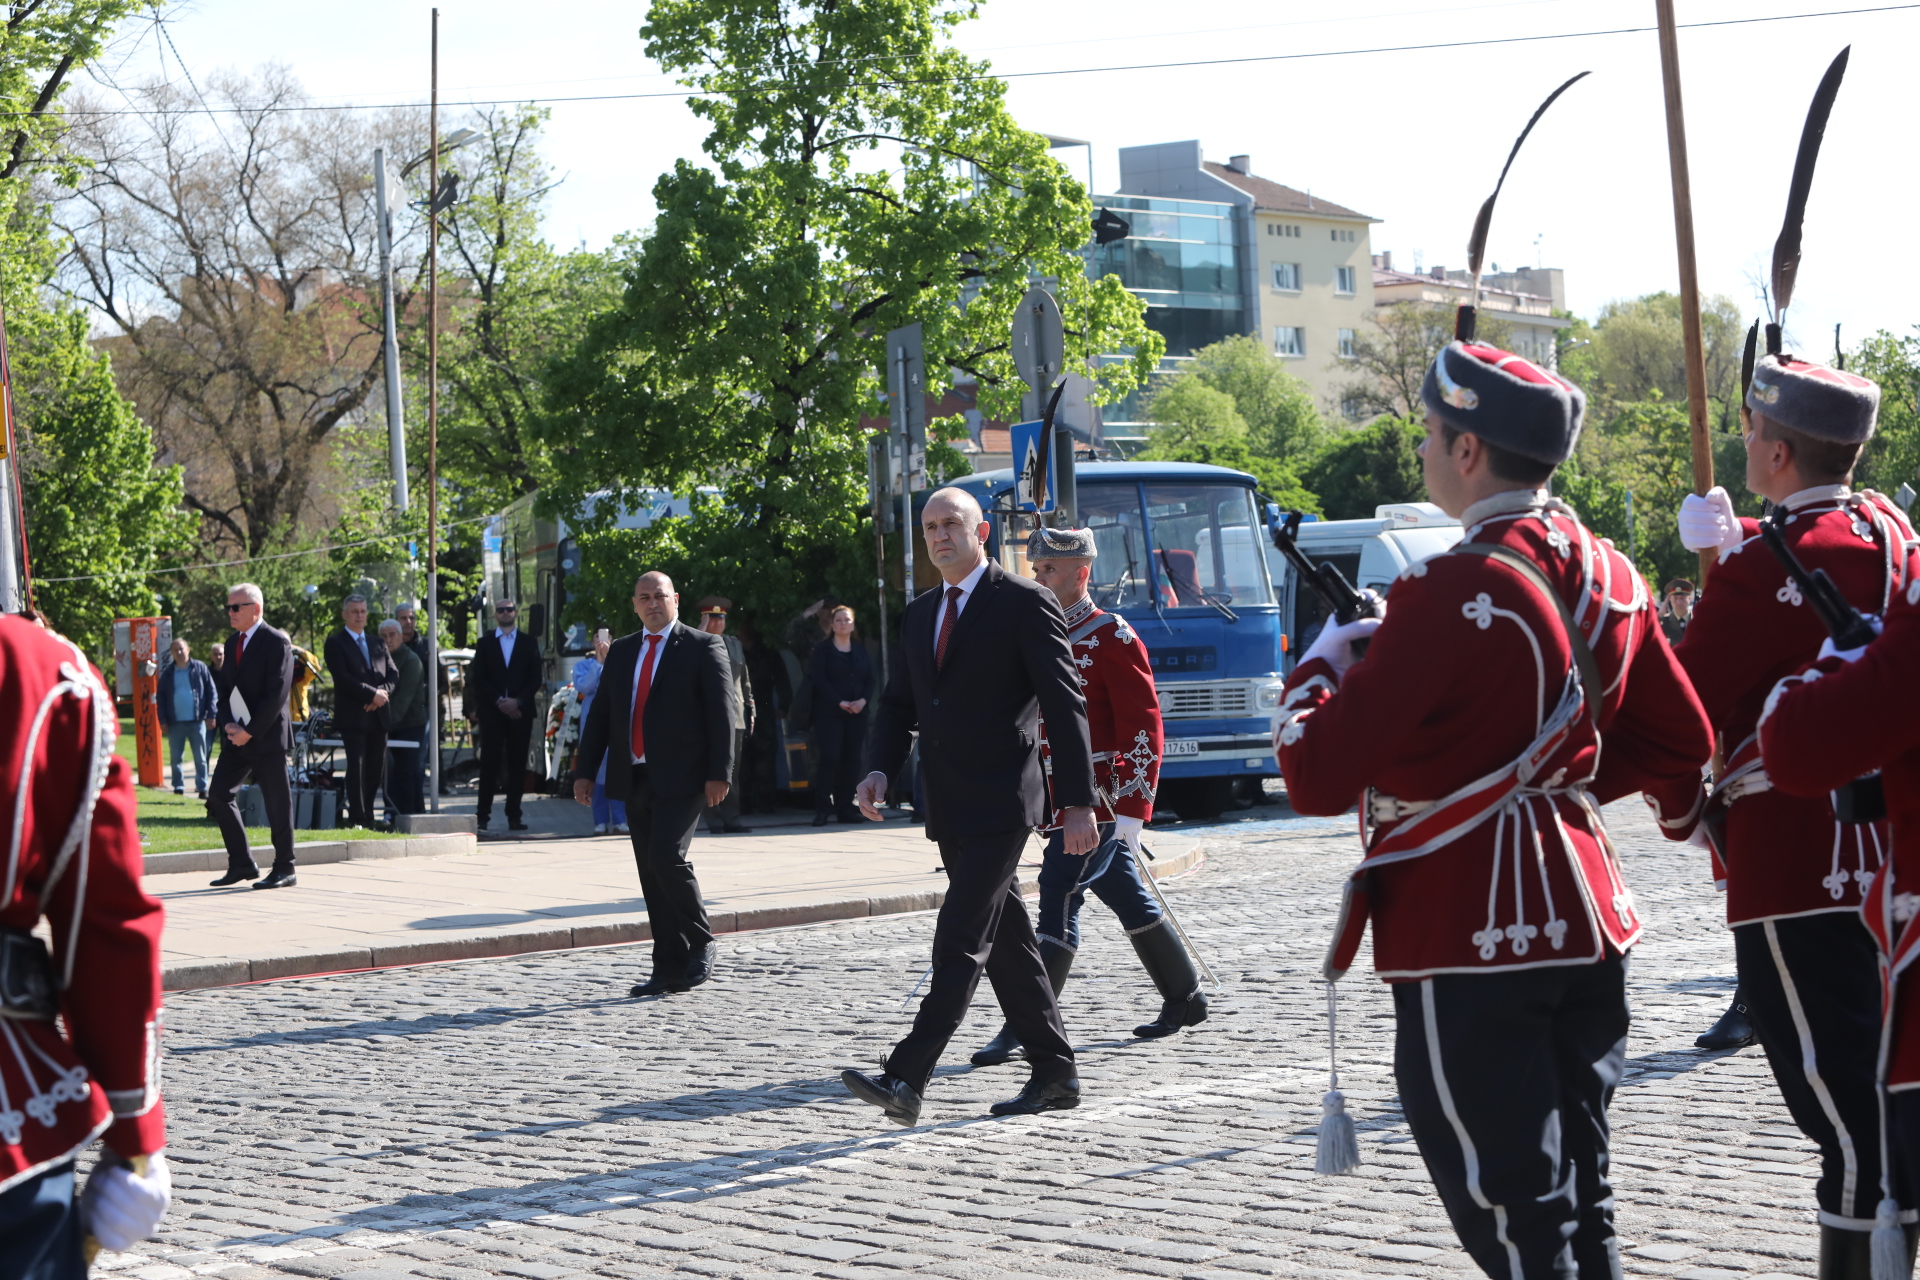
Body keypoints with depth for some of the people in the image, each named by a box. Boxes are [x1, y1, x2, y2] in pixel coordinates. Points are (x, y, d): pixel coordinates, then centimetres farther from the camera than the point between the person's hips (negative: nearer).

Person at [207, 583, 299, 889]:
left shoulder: (276, 642, -9)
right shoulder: (232, 642, 14)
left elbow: (277, 693, -16)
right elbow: (223, 688, 15)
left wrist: (250, 731, -17)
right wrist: (227, 724, -3)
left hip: (266, 737, -8)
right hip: (237, 737, 8)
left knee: (277, 803, -1)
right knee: (218, 794, 2)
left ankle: (284, 869, 8)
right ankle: (241, 864, 11)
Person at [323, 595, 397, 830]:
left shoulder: (377, 643, 19)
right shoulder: (335, 643, 1)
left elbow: (393, 674, 13)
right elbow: (343, 678, -11)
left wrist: (383, 693, -8)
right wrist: (372, 694, -15)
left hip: (378, 715, 6)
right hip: (352, 716, -6)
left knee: (376, 767, 5)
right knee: (357, 766, -12)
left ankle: (368, 817, 12)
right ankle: (356, 818, -12)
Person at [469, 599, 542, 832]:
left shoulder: (529, 643, 13)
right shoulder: (485, 643, 11)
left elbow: (535, 679, 7)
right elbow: (478, 679, 4)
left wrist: (518, 701, -8)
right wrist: (499, 701, -9)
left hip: (520, 711, 1)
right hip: (491, 712, -1)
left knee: (517, 765, -1)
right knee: (489, 762, -6)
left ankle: (514, 816, 2)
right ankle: (482, 815, -4)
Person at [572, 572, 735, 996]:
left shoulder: (703, 647, -1)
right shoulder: (621, 652, 16)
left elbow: (721, 714, -6)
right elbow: (600, 714, 16)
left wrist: (719, 773, -14)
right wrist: (585, 771, 8)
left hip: (681, 778, -6)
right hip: (636, 778, 6)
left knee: (667, 857, -19)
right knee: (650, 873, 5)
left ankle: (701, 943, 1)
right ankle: (670, 969, 10)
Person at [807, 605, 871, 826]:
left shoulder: (861, 651, 16)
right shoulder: (822, 650, 3)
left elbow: (870, 679, 10)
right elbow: (819, 680, -6)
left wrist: (863, 700, -9)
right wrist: (840, 702, -16)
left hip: (857, 714, 4)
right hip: (829, 714, -4)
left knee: (851, 760, 1)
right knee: (828, 758, -12)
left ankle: (845, 808, 6)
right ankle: (822, 809, -11)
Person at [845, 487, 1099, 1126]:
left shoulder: (1025, 603, -6)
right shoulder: (920, 615, 16)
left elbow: (1065, 706, -8)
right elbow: (898, 705, 18)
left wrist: (1077, 803, -13)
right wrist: (879, 770, -2)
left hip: (1000, 804, -8)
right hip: (950, 810, 8)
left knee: (959, 942, -13)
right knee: (1005, 944, 12)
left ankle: (905, 1081, -19)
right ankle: (1055, 1075, 21)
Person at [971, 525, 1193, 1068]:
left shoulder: (1114, 638, -10)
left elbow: (1146, 730, -13)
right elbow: (1029, 722, 20)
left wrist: (1131, 810, -18)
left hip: (1100, 799, -8)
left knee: (1058, 897, -13)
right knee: (1128, 899, 16)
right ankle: (1186, 998, 29)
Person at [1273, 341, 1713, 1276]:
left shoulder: (1453, 593, -19)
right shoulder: (1607, 575, 5)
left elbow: (1317, 781, -20)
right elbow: (1681, 745, 16)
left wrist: (1320, 666, -3)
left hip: (1470, 948, -8)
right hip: (1584, 925, 8)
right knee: (1577, 1199, 17)